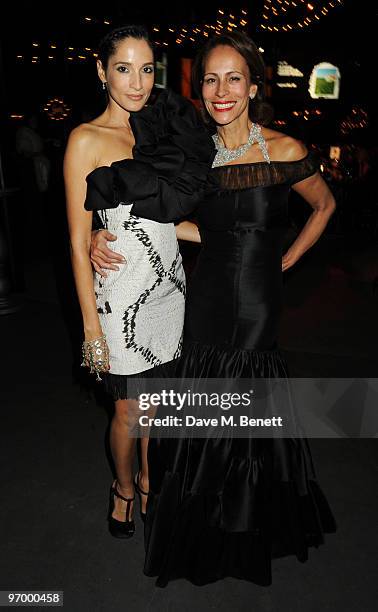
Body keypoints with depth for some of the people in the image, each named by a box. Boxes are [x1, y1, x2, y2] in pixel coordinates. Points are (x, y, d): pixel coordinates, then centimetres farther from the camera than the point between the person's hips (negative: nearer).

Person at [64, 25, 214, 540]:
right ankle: (123, 487, 38)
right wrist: (91, 324, -14)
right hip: (122, 295, -5)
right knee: (129, 411, 9)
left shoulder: (162, 130, 9)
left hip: (169, 286, 6)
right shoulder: (87, 139, -9)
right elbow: (78, 241, -12)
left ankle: (148, 480, 44)